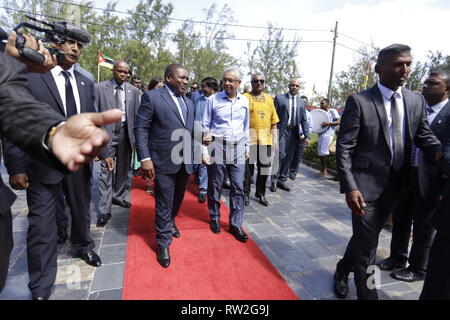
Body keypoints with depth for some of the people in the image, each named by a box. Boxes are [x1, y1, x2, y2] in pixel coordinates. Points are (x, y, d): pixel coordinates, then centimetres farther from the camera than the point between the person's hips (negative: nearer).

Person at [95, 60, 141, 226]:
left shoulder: (134, 91, 4)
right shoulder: (99, 88, -3)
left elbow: (137, 115, 5)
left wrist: (137, 138, 0)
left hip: (125, 132, 3)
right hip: (107, 131, -3)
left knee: (123, 168, 15)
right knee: (107, 170, -4)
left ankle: (118, 196, 35)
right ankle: (104, 210, 3)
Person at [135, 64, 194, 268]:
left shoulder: (188, 102, 13)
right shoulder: (152, 97, -5)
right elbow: (140, 128, -8)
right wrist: (145, 158, -16)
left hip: (185, 161, 6)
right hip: (164, 161, -6)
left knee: (177, 199, 21)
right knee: (164, 203, 5)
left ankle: (170, 221, 50)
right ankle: (163, 243, 24)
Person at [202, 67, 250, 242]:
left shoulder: (244, 101, 6)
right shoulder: (213, 100, -4)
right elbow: (205, 127, -2)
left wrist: (247, 147, 16)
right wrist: (205, 151, -7)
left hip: (238, 149, 3)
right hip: (217, 147, -3)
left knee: (238, 188, 4)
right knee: (215, 187, 8)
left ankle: (235, 224, 16)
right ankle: (215, 218, 29)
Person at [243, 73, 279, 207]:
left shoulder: (269, 98, 14)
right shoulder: (245, 97, 0)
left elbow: (274, 121, 13)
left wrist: (275, 138, 7)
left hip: (266, 139, 4)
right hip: (249, 139, -4)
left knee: (264, 168, 9)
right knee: (247, 168, 4)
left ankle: (260, 194, 25)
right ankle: (246, 193, 20)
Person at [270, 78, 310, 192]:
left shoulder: (301, 102, 13)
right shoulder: (279, 98, 1)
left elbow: (304, 120, 11)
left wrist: (306, 136, 3)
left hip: (294, 132, 4)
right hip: (281, 131, -4)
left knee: (288, 157, 8)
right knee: (280, 155, -8)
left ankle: (282, 180, 18)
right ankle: (274, 181, 3)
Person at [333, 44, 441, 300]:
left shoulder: (417, 101, 5)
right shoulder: (359, 101, -11)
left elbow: (424, 136, 11)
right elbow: (344, 147, -14)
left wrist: (442, 153, -13)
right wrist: (350, 187, -22)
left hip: (396, 183, 6)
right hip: (367, 183, -5)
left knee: (367, 235, 20)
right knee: (367, 242, 3)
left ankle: (343, 271, 44)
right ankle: (367, 293, 23)